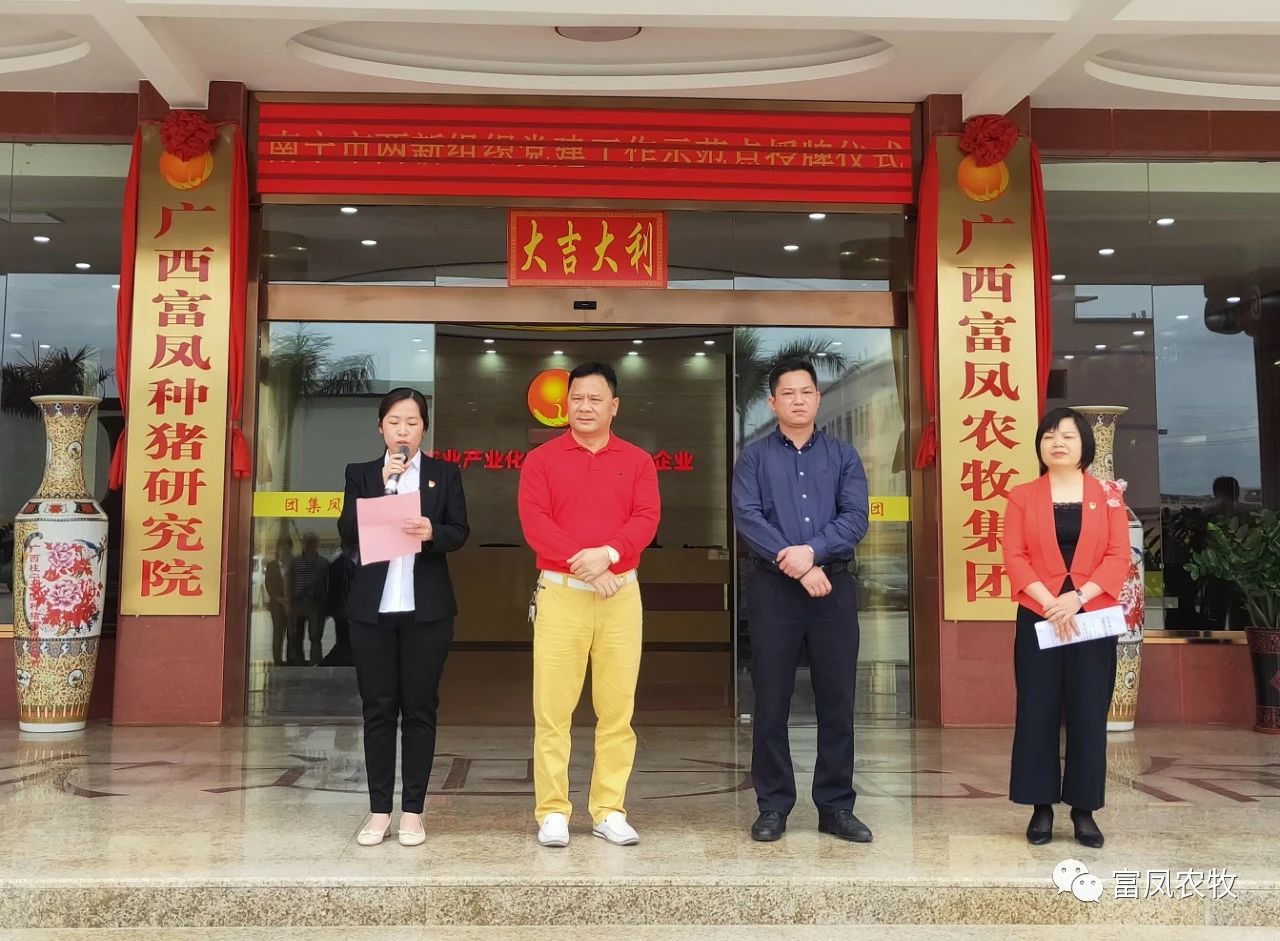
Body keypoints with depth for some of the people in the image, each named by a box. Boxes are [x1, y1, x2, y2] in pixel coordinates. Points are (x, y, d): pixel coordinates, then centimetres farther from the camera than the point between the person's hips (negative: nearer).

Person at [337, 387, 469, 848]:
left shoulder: (445, 474, 7)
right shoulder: (361, 474, 9)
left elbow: (460, 532, -1)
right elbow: (347, 533, -3)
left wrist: (432, 531, -23)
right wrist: (383, 485, -12)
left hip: (426, 608, -1)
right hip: (372, 608, 1)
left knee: (420, 709, 3)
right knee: (377, 709, 4)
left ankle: (413, 811, 11)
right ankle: (379, 810, 13)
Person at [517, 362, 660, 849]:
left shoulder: (637, 461, 9)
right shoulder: (541, 458, 5)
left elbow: (646, 519, -3)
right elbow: (534, 521, -6)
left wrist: (608, 553, -20)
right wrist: (580, 562, -17)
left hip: (621, 594, 2)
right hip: (560, 593, -1)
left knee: (617, 707, 4)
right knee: (553, 707, -1)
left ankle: (609, 810, 14)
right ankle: (552, 812, 8)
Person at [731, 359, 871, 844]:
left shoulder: (843, 455, 10)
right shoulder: (754, 457, 6)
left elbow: (856, 517, -2)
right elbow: (747, 518, -7)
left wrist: (812, 551, -17)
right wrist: (797, 566, -14)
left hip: (834, 586, 1)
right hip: (772, 589, -1)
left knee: (837, 700, 4)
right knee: (771, 702, 3)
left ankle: (836, 806, 15)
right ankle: (773, 806, 14)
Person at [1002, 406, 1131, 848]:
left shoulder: (1107, 496, 7)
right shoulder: (1022, 496, 6)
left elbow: (1118, 557, -1)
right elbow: (1014, 557, -2)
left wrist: (1077, 598, -14)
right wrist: (1050, 602, -14)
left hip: (1093, 618, 0)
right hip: (1038, 619, 0)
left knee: (1088, 714, 2)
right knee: (1037, 712, 0)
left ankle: (1084, 810, 12)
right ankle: (1042, 808, 10)